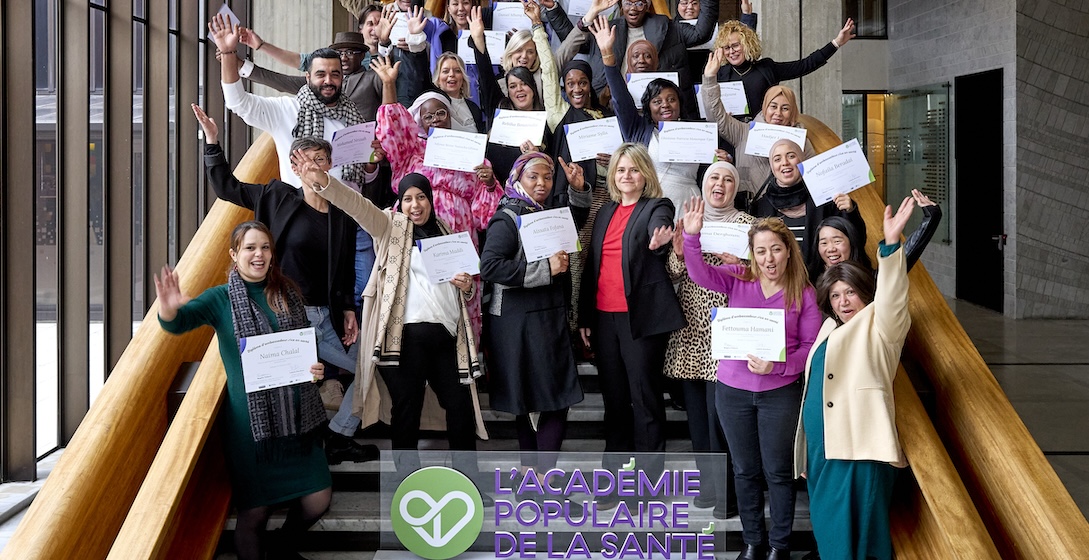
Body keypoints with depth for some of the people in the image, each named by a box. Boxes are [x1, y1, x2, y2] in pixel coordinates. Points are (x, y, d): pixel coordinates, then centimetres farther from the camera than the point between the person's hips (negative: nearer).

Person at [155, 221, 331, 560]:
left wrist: (316, 368, -3)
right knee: (254, 512, 1)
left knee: (318, 499, 8)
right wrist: (169, 310, -44)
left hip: (296, 415, 4)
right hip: (249, 418, -4)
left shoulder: (288, 294, 7)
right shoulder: (221, 299, -3)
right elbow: (178, 323, -20)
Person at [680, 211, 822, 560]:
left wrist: (778, 365, -21)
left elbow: (811, 346, -5)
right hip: (732, 390, 2)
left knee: (778, 471, 9)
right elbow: (700, 274, -17)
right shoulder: (738, 279, -2)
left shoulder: (803, 293, -5)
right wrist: (692, 236, -33)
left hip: (780, 393, -2)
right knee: (745, 470, 15)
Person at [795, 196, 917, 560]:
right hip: (822, 441, 8)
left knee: (860, 525, -7)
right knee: (827, 523, 12)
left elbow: (892, 299, -19)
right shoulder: (830, 329, 22)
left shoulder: (879, 325, 2)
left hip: (859, 441, -7)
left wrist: (891, 244, -32)